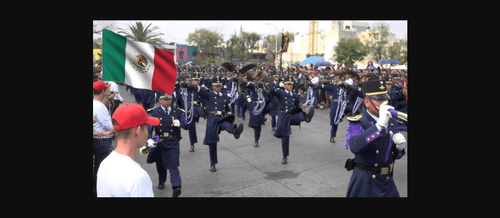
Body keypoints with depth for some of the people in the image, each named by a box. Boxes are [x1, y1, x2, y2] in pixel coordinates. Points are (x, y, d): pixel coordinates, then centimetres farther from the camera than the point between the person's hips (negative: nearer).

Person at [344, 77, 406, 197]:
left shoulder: (391, 122, 4)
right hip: (364, 182, -5)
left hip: (387, 181, 5)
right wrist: (379, 124, -38)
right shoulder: (358, 123, -14)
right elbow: (355, 147, -35)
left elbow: (395, 155, 12)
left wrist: (399, 146, -10)